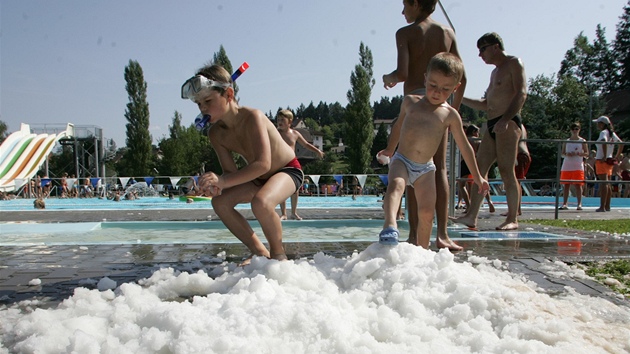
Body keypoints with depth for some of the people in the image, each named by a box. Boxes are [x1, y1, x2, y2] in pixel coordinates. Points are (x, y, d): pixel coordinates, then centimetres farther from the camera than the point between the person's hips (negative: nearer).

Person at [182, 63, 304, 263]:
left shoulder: (252, 117, -29)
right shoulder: (215, 133, -9)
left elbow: (263, 164, -39)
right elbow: (231, 172, -9)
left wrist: (223, 181, -47)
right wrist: (216, 184, -32)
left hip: (289, 170, -7)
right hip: (258, 179, 8)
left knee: (261, 203, -35)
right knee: (220, 202, -8)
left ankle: (278, 254, -9)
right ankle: (259, 252, 4)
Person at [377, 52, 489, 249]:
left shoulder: (450, 115, 3)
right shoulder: (410, 101, 6)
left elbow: (464, 146, 10)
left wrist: (477, 176, 14)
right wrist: (390, 148, 33)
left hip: (426, 168, 1)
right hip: (401, 160, -1)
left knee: (426, 212, -4)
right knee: (395, 184, -33)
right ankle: (390, 227, -52)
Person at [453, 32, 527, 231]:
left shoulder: (514, 64, 0)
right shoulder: (495, 72, 26)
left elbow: (521, 93, -14)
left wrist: (505, 119, -26)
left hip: (508, 124, -9)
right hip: (493, 125, 9)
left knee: (506, 172, -10)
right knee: (480, 168, 0)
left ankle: (512, 219, -3)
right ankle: (471, 216, -1)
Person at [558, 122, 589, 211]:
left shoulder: (582, 141, 5)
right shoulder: (566, 141, 11)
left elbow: (587, 154, 3)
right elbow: (562, 153, 11)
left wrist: (579, 154, -16)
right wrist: (567, 154, -10)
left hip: (578, 166, -2)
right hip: (567, 166, 2)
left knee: (578, 185, -3)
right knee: (566, 185, 2)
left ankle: (579, 204, 1)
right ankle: (565, 204, 5)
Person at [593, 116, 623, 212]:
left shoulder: (603, 132, -11)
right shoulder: (612, 133, 15)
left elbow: (604, 142, -31)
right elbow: (621, 143, 20)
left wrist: (604, 156, -27)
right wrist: (617, 156, 17)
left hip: (602, 161, -9)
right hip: (609, 161, 9)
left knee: (603, 183, -12)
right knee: (607, 183, 12)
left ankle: (602, 207, -14)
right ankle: (607, 206, 16)